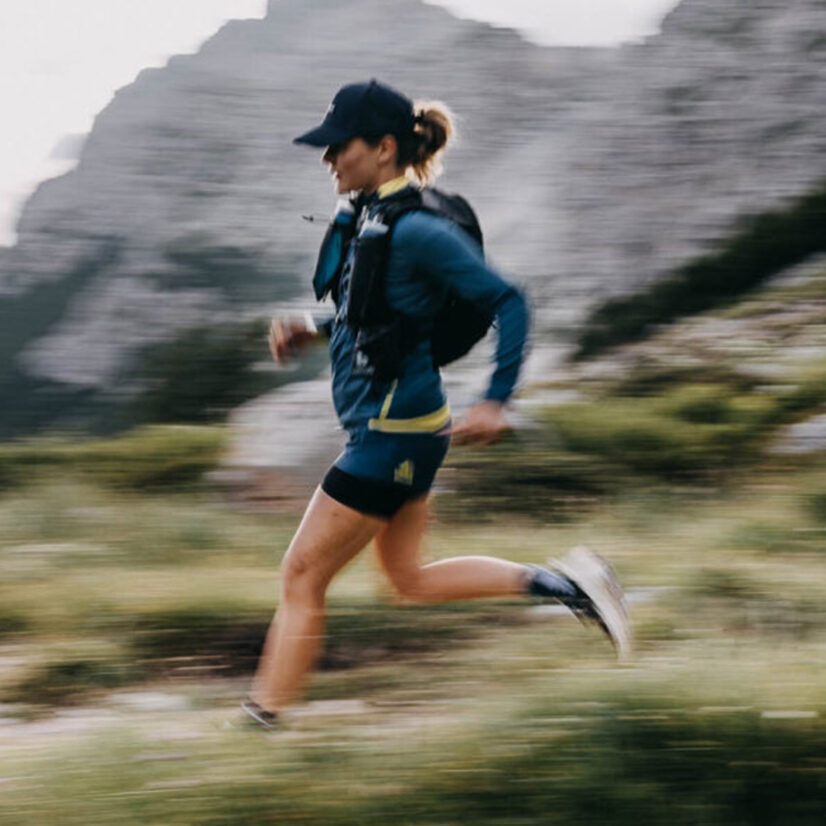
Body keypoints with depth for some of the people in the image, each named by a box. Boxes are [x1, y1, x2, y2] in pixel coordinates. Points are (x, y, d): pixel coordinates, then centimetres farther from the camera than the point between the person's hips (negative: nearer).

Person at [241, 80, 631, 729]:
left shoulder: (416, 229, -20)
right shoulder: (364, 217, 8)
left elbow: (509, 302, -19)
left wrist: (496, 403, -23)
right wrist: (312, 334, 8)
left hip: (394, 433, -10)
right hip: (389, 431, 10)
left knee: (302, 578, -2)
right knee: (410, 579, 20)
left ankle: (262, 722, 9)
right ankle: (566, 584, 21)